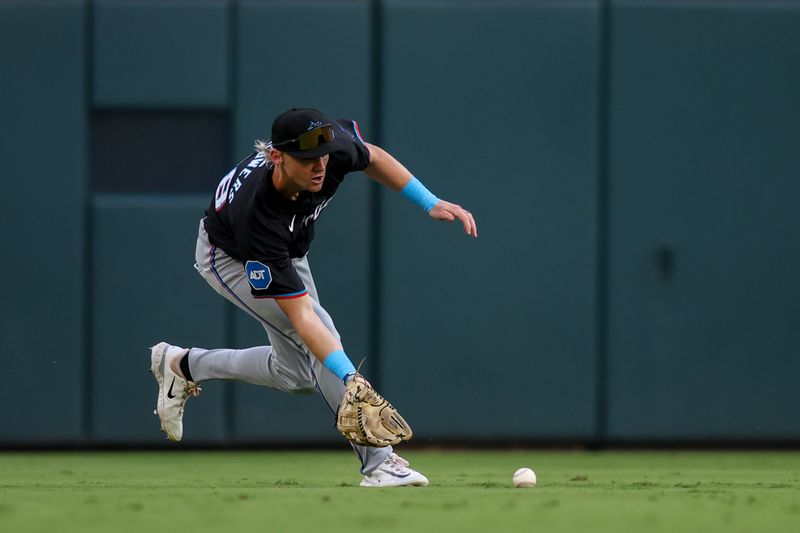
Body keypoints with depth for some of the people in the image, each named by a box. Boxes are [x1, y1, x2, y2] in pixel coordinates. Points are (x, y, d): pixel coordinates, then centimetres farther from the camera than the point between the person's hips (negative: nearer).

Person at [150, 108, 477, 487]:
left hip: (287, 251, 7)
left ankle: (181, 364, 29)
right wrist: (354, 383, -52)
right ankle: (378, 462, -20)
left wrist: (431, 204, -10)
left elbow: (372, 158, -4)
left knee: (295, 374, 12)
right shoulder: (258, 216, -46)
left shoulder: (335, 143, -33)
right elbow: (302, 317, -45)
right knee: (318, 335, -25)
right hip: (231, 259, -7)